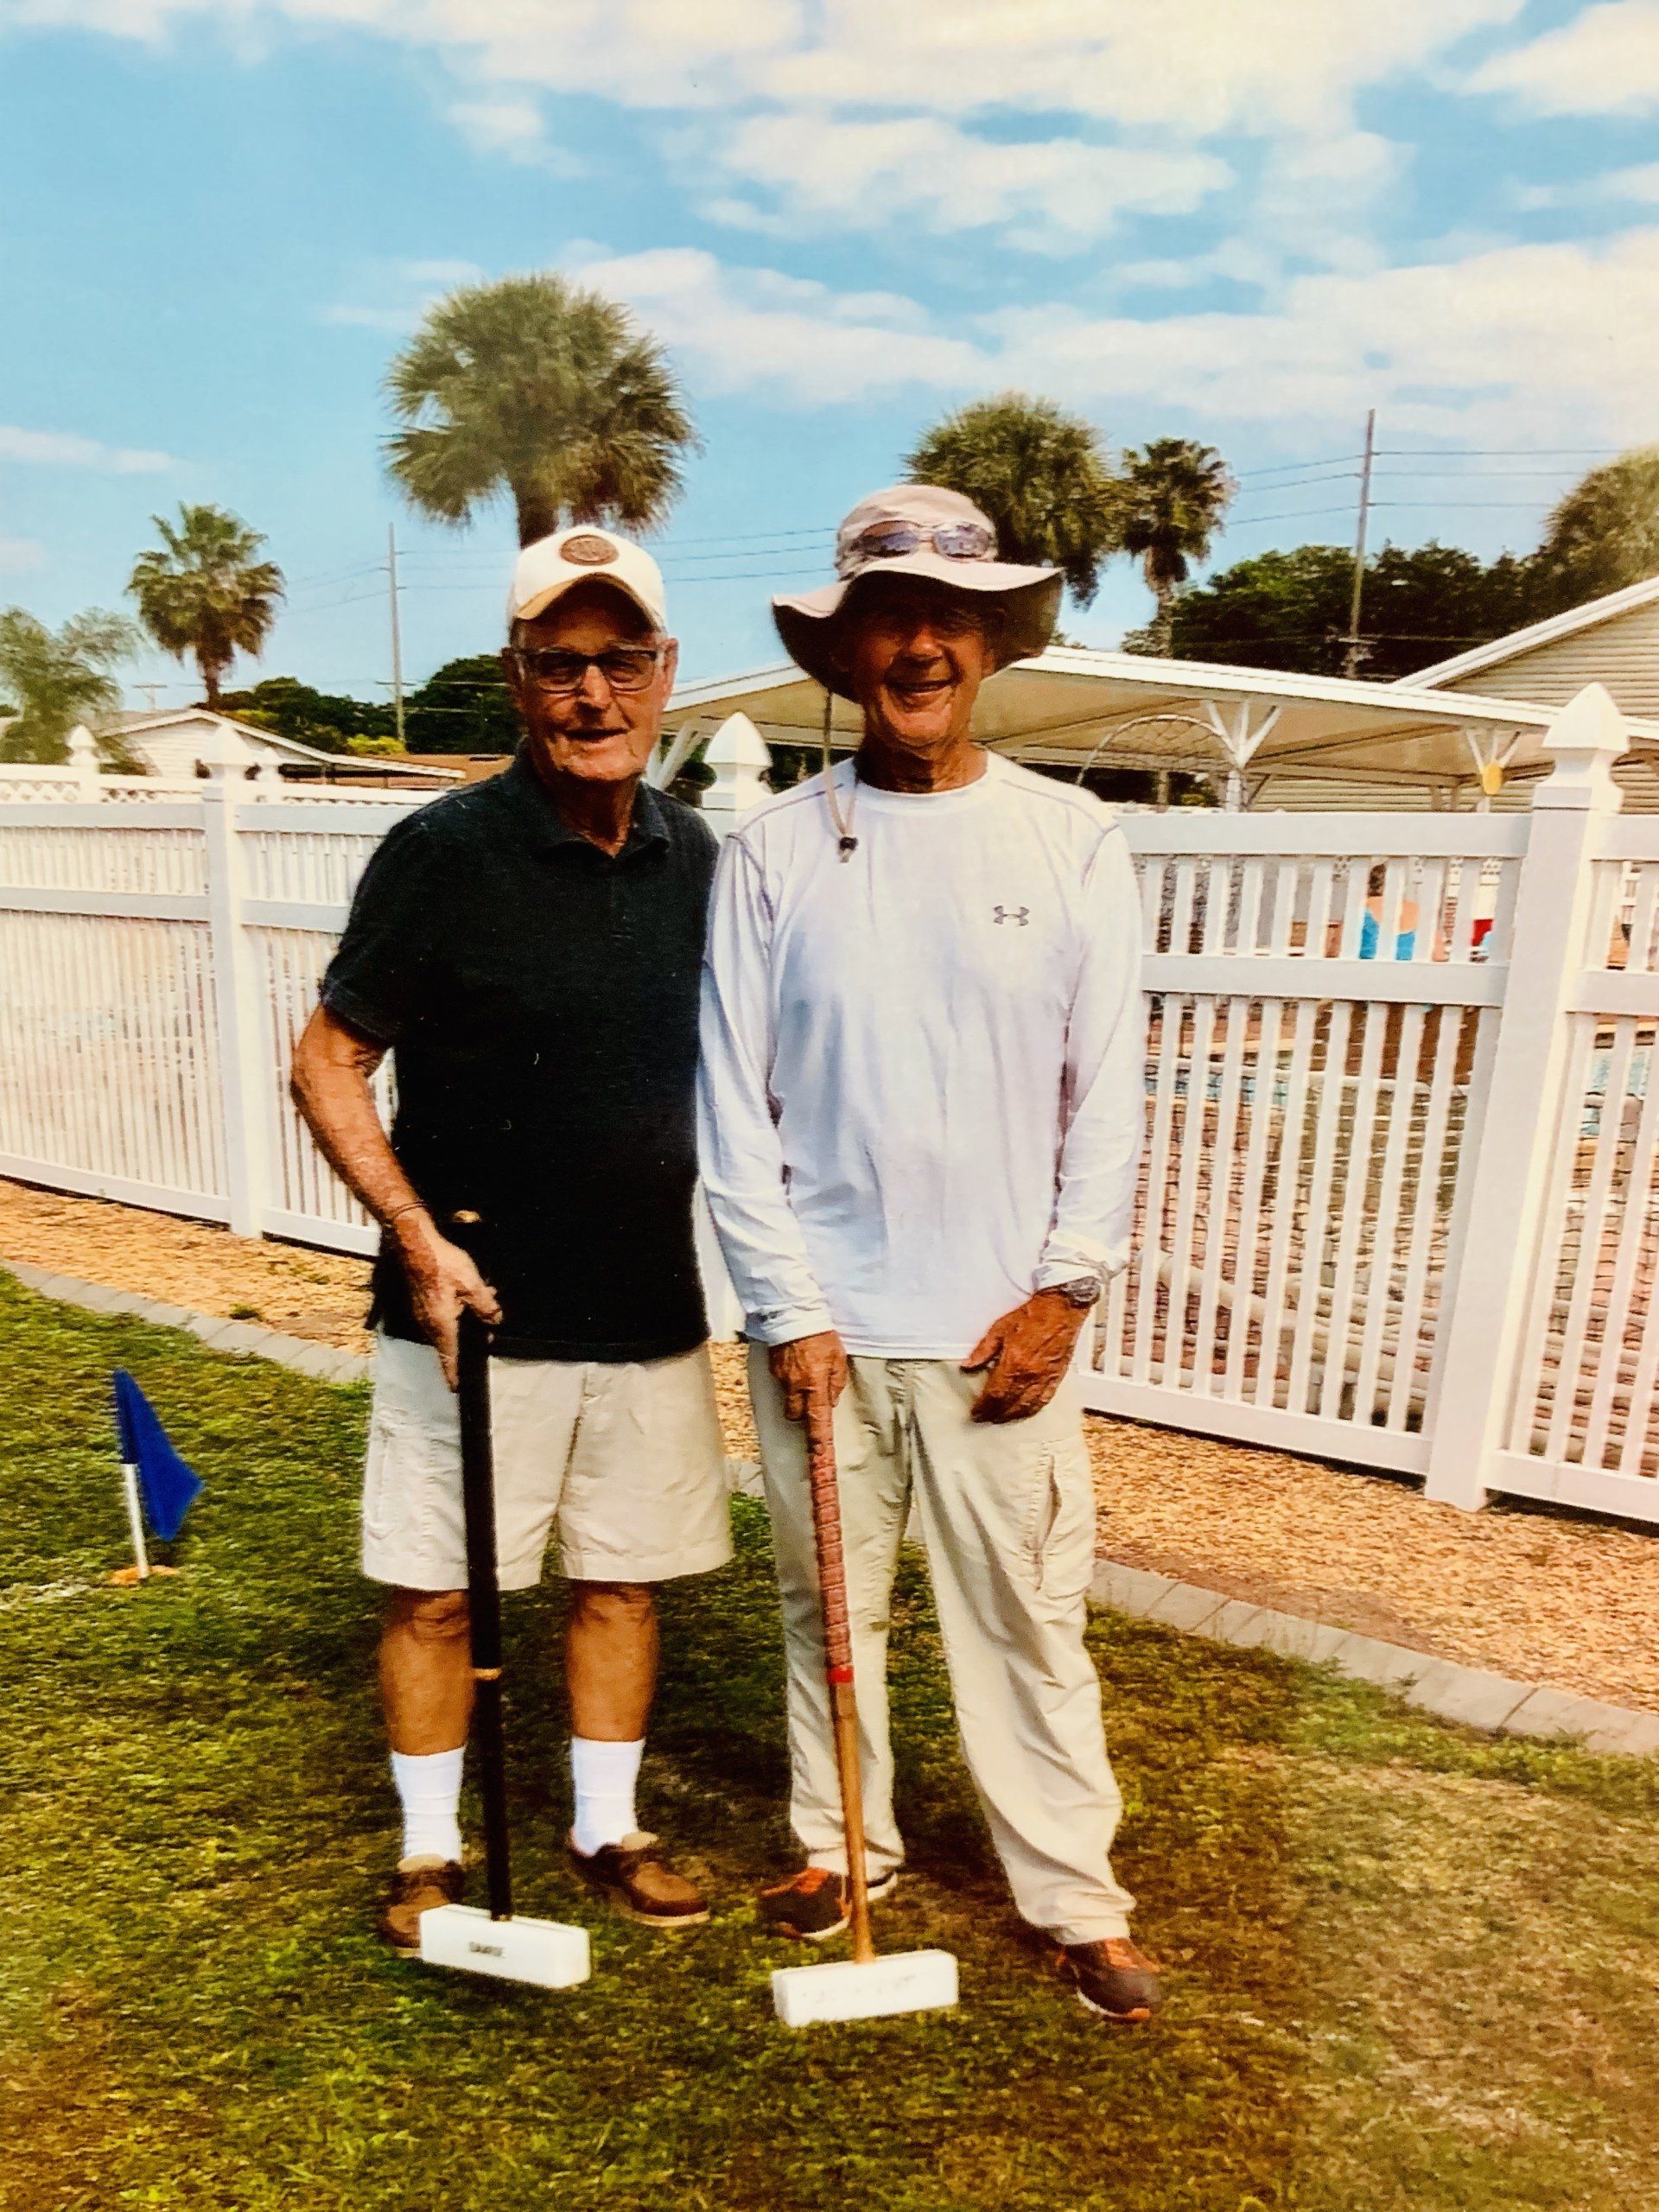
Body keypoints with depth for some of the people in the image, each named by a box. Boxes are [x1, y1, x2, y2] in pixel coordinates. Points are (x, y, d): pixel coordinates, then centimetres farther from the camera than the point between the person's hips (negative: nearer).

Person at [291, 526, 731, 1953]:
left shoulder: (696, 857, 3)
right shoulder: (443, 852, -10)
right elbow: (330, 1066, -6)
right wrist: (419, 1239, -16)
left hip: (651, 1309, 4)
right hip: (473, 1309, -3)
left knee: (623, 1577, 15)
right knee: (438, 1591, 9)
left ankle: (609, 1830, 36)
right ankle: (431, 1850, 33)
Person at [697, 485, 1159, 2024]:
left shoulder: (1072, 840, 0)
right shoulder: (772, 851, -2)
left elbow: (1109, 1085, 0)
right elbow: (733, 1102, -3)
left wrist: (1065, 1288, -5)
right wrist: (789, 1307, -6)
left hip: (1001, 1322, 0)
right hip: (821, 1318, 1)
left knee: (1025, 1620, 10)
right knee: (828, 1603, 16)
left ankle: (1078, 1898, 31)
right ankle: (841, 1844, 39)